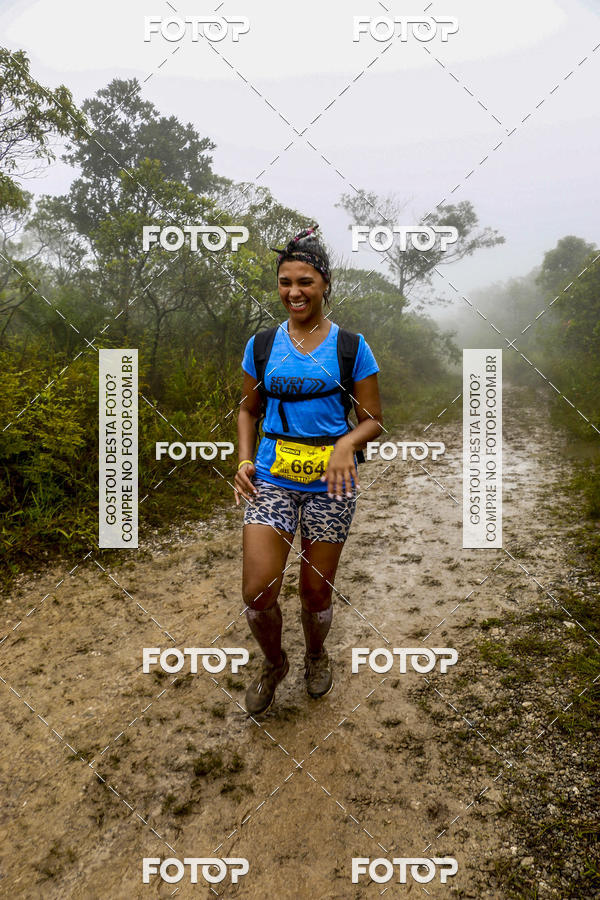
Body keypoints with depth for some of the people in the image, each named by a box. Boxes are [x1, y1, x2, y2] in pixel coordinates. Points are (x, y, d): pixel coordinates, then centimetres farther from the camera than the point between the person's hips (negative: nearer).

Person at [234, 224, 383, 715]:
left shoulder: (351, 346, -1)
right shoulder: (262, 344, 6)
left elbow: (373, 420, 1)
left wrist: (347, 443, -20)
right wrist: (245, 460, -1)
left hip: (330, 482, -1)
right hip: (272, 477, 2)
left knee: (316, 591, 10)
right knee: (257, 591, -6)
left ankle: (316, 656, 43)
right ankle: (274, 664, 27)